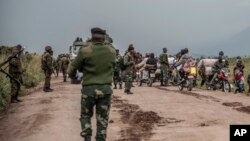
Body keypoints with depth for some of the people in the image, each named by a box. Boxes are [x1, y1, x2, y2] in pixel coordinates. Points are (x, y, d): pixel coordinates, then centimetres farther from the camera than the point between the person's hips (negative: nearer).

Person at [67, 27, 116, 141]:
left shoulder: (85, 51, -7)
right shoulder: (112, 51, 2)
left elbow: (71, 70, 1)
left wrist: (72, 75, 23)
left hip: (89, 89, -1)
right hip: (106, 89, 2)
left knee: (85, 115, 18)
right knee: (102, 119, 10)